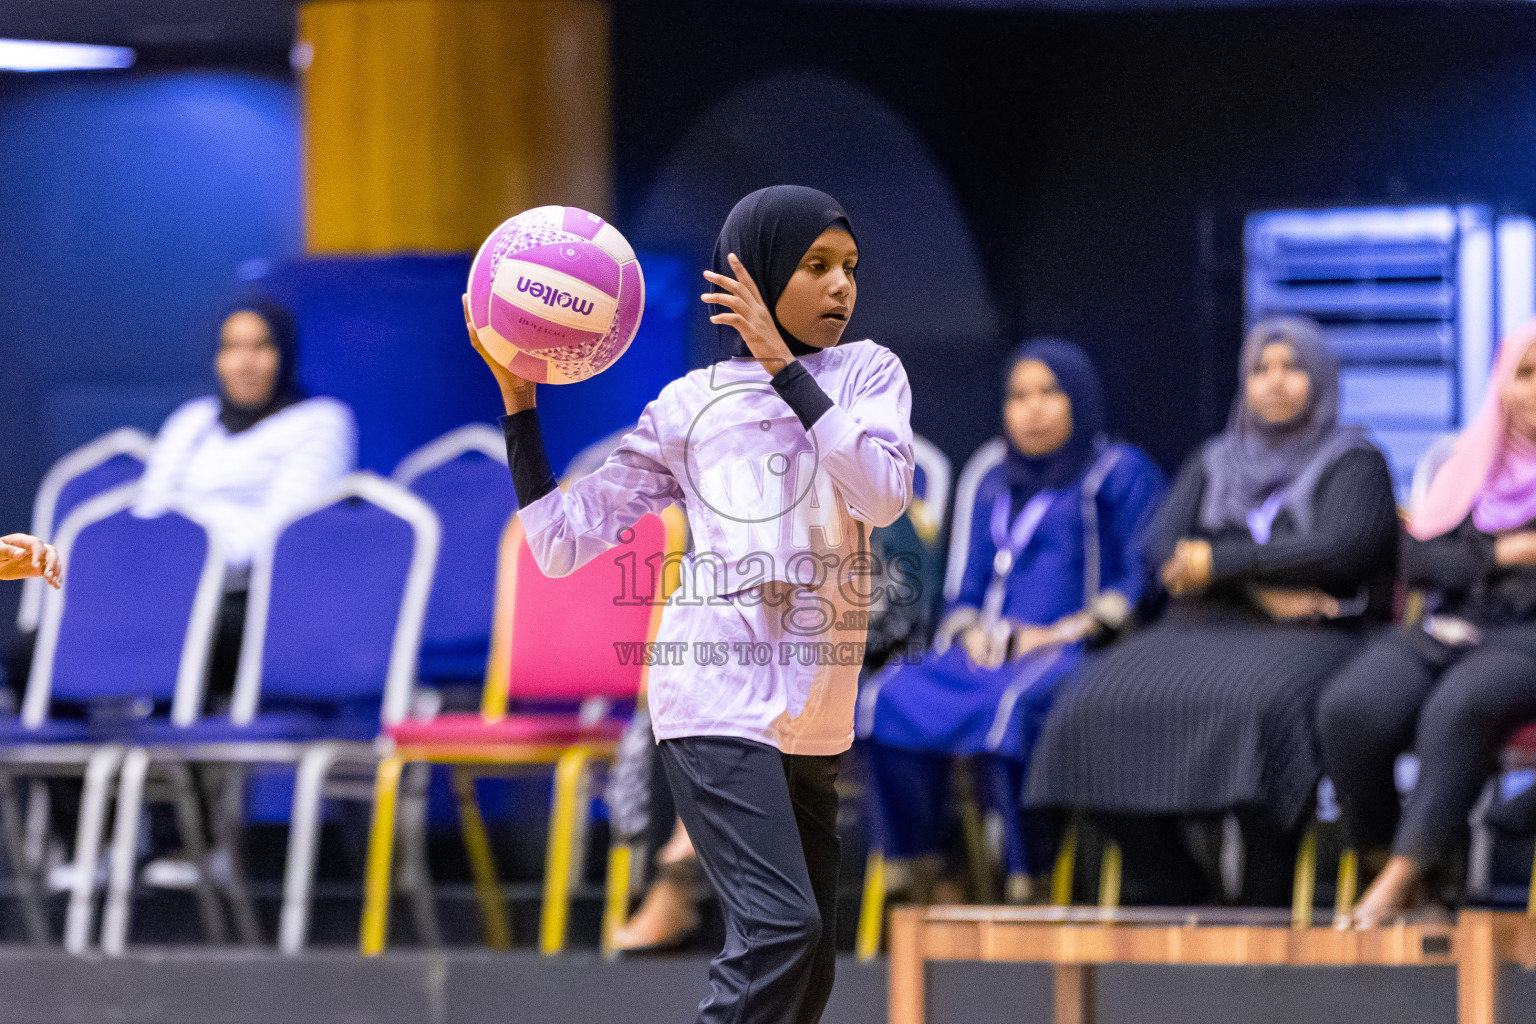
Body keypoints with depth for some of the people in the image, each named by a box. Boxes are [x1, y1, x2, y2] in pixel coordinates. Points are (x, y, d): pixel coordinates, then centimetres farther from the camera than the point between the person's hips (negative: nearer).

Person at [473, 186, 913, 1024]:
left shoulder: (866, 372, 12)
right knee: (779, 930, -21)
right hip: (719, 696, -4)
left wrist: (782, 364, -11)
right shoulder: (690, 404, 8)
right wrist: (517, 399, 1)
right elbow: (562, 542, 8)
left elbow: (885, 492, -9)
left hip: (814, 722, 4)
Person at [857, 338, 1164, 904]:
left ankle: (1030, 885, -36)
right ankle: (918, 880, -27)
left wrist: (1068, 631, -13)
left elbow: (1140, 581, -1)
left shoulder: (1120, 473, 9)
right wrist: (970, 632, 3)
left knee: (1007, 708, -40)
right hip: (988, 654, 6)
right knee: (887, 699, -25)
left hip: (1074, 653, -6)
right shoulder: (996, 487, 28)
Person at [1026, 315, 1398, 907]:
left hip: (1309, 637, -4)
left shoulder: (1353, 461, 11)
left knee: (1256, 707, -40)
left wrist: (1221, 561, -8)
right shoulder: (1214, 464, 24)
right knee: (1102, 706, -26)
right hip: (1204, 633, 4)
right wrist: (1260, 587, -9)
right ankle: (1170, 887, -15)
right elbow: (1161, 548, 8)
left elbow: (1342, 549, -8)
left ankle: (1268, 900, -31)